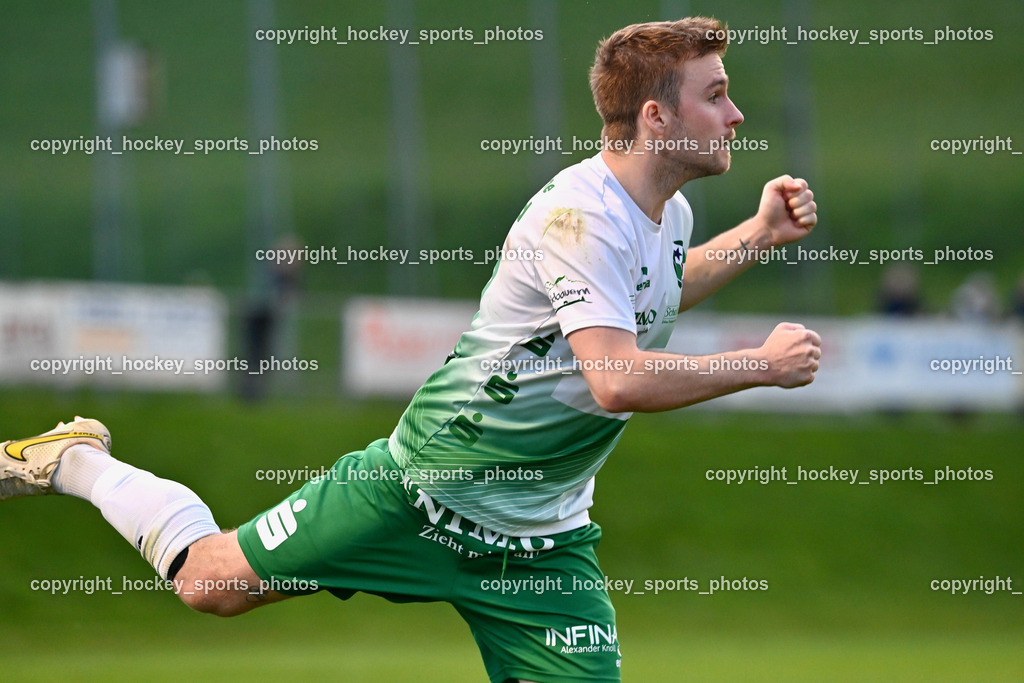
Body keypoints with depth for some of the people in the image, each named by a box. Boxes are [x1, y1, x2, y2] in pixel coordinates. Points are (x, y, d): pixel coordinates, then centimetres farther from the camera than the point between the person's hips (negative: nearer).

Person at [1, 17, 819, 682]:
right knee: (213, 583, 3)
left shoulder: (671, 216, 4)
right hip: (430, 483, -7)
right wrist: (761, 366, -28)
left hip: (541, 533, 7)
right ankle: (78, 461, 30)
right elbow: (618, 379, -36)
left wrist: (756, 237, 17)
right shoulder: (582, 214, -24)